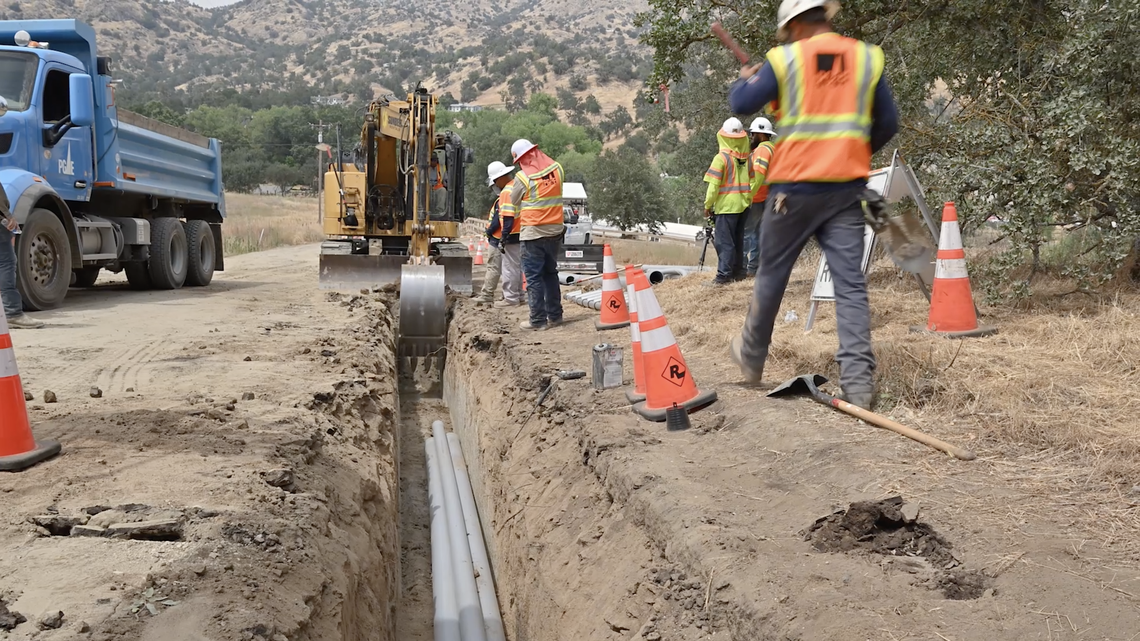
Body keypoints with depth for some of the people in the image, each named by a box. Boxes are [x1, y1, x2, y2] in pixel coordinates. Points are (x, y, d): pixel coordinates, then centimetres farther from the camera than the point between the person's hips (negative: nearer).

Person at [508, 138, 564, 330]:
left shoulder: (523, 176, -12)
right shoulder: (557, 168, 1)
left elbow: (514, 201, 2)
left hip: (533, 233, -5)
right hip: (555, 230, 5)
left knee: (533, 276, 2)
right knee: (551, 273, 17)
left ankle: (538, 319, 2)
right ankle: (555, 315, 21)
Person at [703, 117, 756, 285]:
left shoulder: (721, 158, -11)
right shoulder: (747, 158, 7)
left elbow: (713, 185, -12)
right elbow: (752, 181, 7)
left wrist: (708, 204, -4)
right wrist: (748, 199, 15)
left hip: (726, 205, -6)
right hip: (743, 204, 6)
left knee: (723, 240, -6)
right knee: (738, 239, 15)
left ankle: (724, 274, -10)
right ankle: (738, 271, 20)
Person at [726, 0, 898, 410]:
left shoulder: (785, 59, -2)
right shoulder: (867, 57, 7)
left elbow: (741, 105, -3)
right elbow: (888, 125, 9)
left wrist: (745, 79, 18)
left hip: (795, 187, -2)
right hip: (847, 188, 2)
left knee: (772, 274, 13)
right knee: (850, 283, 0)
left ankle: (752, 357, 29)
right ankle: (858, 380, -8)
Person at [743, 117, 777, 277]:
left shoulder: (762, 149, -13)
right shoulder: (771, 149, 18)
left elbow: (758, 175, -24)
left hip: (756, 199, -10)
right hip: (764, 199, 10)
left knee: (745, 232, -8)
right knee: (756, 233, 11)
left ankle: (743, 267, -9)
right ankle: (753, 267, 14)